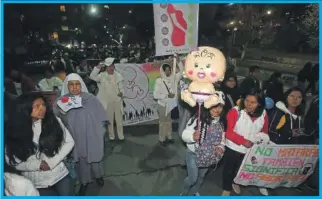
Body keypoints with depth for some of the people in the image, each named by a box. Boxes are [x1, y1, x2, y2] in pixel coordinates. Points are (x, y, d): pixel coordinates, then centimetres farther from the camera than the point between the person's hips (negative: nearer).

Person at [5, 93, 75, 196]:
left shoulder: (54, 121, -8)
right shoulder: (15, 130, -8)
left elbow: (69, 142, -6)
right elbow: (11, 161, -5)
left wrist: (51, 162, -14)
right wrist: (37, 165, -16)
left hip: (60, 175, 1)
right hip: (35, 183, 0)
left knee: (67, 195, 16)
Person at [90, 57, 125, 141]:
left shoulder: (118, 76, 2)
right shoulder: (102, 76, -3)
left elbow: (121, 87, 5)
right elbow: (92, 77, -17)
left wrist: (121, 93, -16)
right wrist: (98, 67, -23)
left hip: (118, 100, 1)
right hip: (108, 101, -1)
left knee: (119, 119, 8)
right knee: (110, 119, 10)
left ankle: (121, 135, 21)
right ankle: (111, 135, 25)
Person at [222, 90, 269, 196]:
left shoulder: (263, 114, -6)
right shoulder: (235, 111, -19)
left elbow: (264, 132, 6)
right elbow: (228, 131, -21)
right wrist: (243, 141, -28)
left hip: (251, 150, 4)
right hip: (233, 148, -4)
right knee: (229, 169, 15)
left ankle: (235, 182, 56)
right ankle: (227, 188, 41)